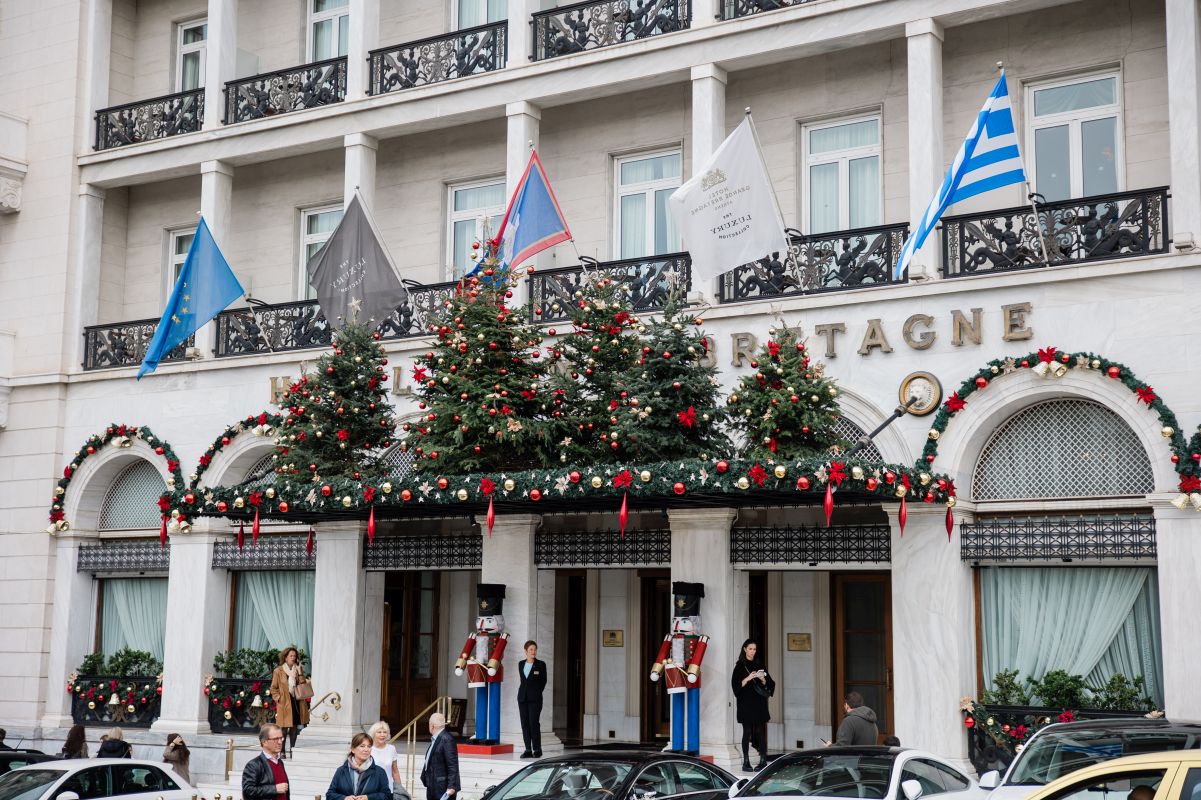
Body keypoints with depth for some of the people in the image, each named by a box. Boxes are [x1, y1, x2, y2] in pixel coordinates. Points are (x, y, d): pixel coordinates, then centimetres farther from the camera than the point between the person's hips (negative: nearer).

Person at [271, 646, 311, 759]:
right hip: (284, 703, -4)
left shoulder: (298, 670, 12)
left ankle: (292, 748, 16)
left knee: (295, 727, 7)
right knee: (284, 728, -5)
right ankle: (282, 751, 1)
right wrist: (279, 698, -9)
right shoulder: (278, 671, 0)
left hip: (297, 702, 4)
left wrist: (300, 673, -6)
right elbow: (273, 688, 3)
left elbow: (303, 685, 2)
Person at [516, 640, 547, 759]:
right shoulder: (521, 664, 11)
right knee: (525, 724, 3)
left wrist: (536, 693, 3)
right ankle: (528, 750, 6)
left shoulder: (540, 664, -1)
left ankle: (537, 749, -1)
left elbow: (543, 681, 3)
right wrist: (524, 692, 8)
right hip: (522, 698, 4)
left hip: (535, 698, -4)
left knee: (534, 723, -9)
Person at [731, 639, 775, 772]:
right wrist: (749, 678, -19)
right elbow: (736, 685, -7)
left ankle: (763, 761, 4)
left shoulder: (759, 665, 12)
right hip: (746, 703, -3)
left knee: (760, 731, 1)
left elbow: (768, 683, 12)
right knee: (747, 731, -4)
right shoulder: (740, 665, 0)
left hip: (759, 702, 3)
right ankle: (746, 762, -1)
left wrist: (762, 679, -9)